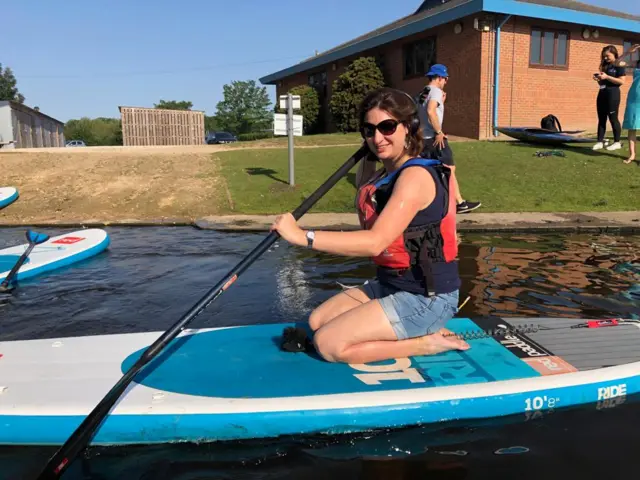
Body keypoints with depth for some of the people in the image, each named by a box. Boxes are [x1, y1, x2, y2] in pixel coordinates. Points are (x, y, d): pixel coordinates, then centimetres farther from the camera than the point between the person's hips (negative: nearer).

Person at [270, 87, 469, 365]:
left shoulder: (416, 175, -21)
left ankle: (427, 343, -2)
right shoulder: (387, 174, 7)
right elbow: (365, 206, 25)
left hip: (425, 299, -10)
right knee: (317, 322, 11)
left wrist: (301, 236, -33)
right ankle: (419, 331, 9)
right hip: (390, 285, 10)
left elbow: (375, 242, -32)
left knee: (329, 344, -13)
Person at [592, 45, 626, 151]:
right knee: (601, 118, 4)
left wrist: (607, 77, -18)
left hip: (613, 94, -7)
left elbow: (622, 81, -14)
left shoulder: (619, 65, -4)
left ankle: (617, 142, 4)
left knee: (613, 118, -4)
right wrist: (598, 79, 1)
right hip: (602, 93, 7)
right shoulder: (605, 66, 17)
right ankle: (600, 142, 5)